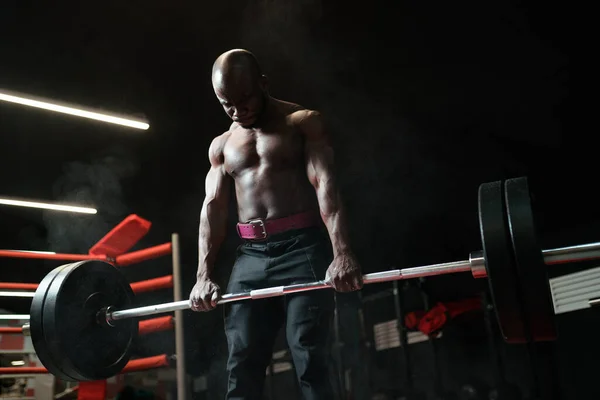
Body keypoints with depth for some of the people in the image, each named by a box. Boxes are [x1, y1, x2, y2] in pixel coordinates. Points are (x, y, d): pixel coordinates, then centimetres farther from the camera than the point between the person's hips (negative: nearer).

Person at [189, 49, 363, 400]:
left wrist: (342, 252, -26)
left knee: (310, 364, -10)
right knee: (242, 369, 1)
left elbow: (326, 184, -11)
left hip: (302, 248, -4)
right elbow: (213, 208, 10)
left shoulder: (304, 123, 2)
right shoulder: (222, 145, 17)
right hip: (250, 256, 5)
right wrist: (204, 275, -3)